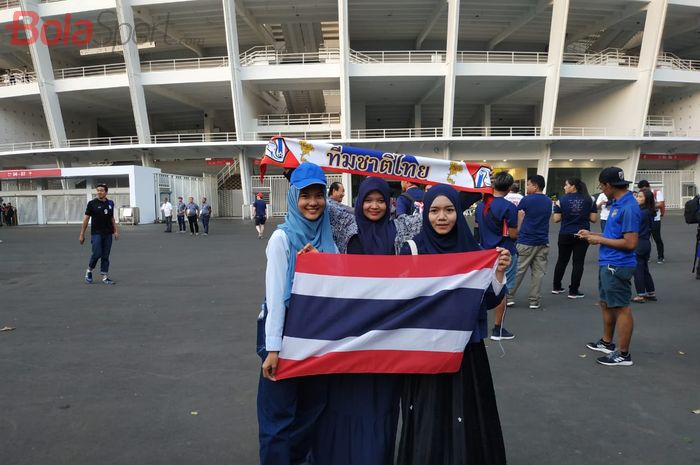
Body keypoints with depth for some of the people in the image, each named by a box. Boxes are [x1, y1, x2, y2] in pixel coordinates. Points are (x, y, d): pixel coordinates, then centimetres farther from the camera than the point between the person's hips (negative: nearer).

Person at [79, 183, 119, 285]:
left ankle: (105, 277, 10)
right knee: (97, 254, -9)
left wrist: (116, 231, 6)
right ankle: (89, 271, 17)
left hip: (108, 234, 3)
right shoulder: (92, 203, -4)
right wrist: (82, 234, -5)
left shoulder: (110, 203, 7)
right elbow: (86, 219, -3)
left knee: (105, 256, 5)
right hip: (96, 233, -3)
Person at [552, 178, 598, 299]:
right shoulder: (589, 200, -2)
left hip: (565, 235, 0)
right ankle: (573, 291, 7)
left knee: (562, 261, 14)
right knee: (578, 262, 4)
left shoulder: (562, 200, -7)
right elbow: (594, 219, -3)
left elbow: (556, 219, -7)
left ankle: (556, 287, 25)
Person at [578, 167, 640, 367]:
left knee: (621, 308, 1)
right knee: (606, 304, 21)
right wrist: (593, 235, 12)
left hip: (617, 266, -10)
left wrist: (600, 240, -16)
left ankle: (623, 354, 13)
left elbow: (630, 243, -24)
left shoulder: (628, 207, -21)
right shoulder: (617, 203, 9)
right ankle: (606, 342, 36)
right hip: (607, 263, 10)